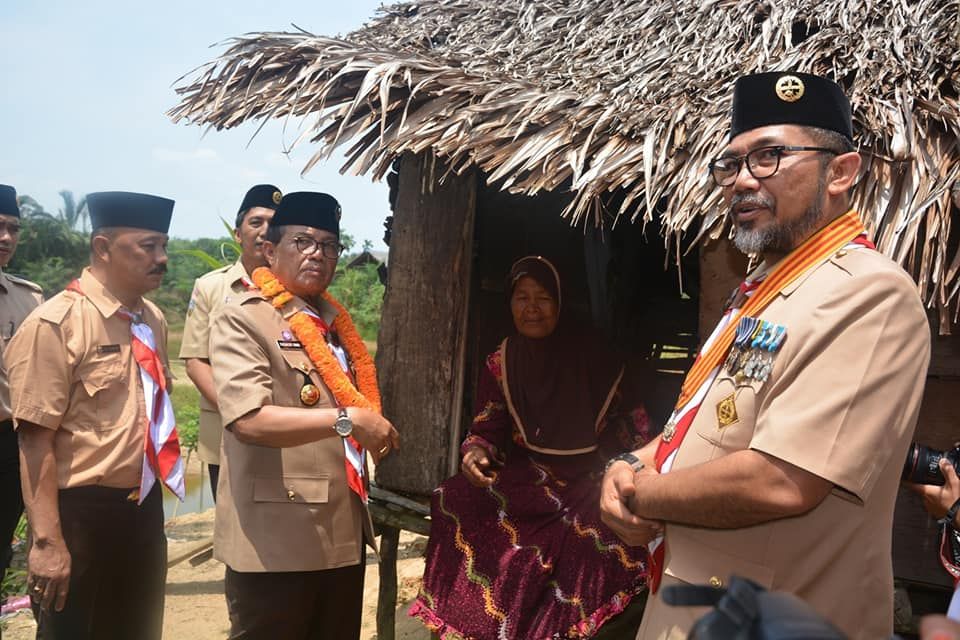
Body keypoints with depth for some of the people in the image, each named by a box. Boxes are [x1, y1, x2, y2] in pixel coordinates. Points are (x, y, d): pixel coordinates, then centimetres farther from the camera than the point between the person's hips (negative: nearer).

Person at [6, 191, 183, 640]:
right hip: (80, 513, -7)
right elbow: (36, 439, -19)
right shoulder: (55, 325, -16)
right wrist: (48, 542, -21)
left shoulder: (153, 321, 7)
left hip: (144, 509, 7)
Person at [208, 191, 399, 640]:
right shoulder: (241, 320, -10)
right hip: (276, 538, -8)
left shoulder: (335, 320, 16)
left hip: (343, 532, 8)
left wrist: (375, 430, 10)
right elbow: (248, 419, -23)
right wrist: (347, 420, -27)